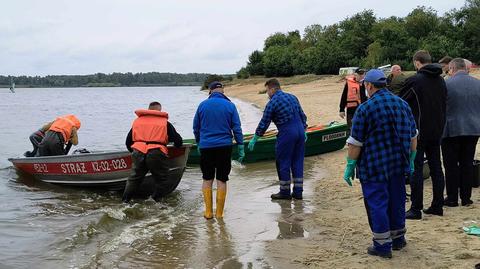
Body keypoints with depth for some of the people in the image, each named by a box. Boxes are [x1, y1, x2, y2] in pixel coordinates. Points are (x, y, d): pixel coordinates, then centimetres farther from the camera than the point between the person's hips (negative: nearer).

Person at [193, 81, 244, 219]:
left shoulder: (202, 105, 2)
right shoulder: (230, 105, -1)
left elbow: (196, 128, 10)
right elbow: (237, 128, -2)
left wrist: (198, 143, 24)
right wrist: (241, 148, 2)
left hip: (206, 147, 1)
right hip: (224, 146, -1)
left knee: (207, 179, 11)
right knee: (222, 180, 6)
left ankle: (208, 211, 10)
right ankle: (219, 213, 9)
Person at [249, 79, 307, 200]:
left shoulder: (272, 103, -8)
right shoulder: (292, 97, 13)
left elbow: (264, 123, -5)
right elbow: (302, 116, 17)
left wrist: (254, 139, 4)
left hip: (286, 134, -7)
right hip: (300, 131, 7)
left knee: (283, 163, 5)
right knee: (297, 162, 11)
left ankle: (285, 192, 12)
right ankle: (298, 192, 14)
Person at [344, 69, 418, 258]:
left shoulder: (365, 109, -13)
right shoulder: (402, 104, 7)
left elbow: (356, 143, -13)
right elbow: (413, 136, 13)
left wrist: (350, 167, -4)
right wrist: (410, 161, 22)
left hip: (374, 167, -6)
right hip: (399, 165, 6)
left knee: (377, 203, 3)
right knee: (397, 201, 17)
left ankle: (383, 246, 8)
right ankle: (398, 239, 30)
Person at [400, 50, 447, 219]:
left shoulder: (414, 81, -14)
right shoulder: (441, 81, 8)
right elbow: (444, 104, 15)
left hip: (419, 131, -7)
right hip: (437, 131, 7)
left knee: (416, 169, -2)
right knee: (436, 168, 12)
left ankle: (416, 209, 0)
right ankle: (437, 206, 19)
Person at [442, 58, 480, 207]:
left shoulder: (447, 84, -11)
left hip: (451, 130, -4)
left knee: (451, 165, 4)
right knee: (467, 164, 11)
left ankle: (452, 198, 8)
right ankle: (466, 198, 14)